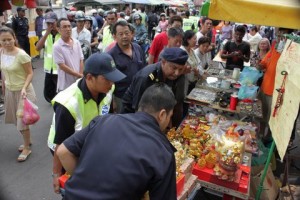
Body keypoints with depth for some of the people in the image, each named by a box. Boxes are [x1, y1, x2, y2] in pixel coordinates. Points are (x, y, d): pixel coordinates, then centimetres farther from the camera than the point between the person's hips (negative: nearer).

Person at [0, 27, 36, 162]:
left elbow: (30, 73, -16)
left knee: (22, 119, 1)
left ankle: (27, 148, 19)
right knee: (16, 119, 16)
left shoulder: (21, 55, -21)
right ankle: (27, 141, 36)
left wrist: (24, 88, -28)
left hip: (22, 90, -6)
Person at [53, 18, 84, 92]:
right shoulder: (57, 46, -12)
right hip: (65, 84, -5)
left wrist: (81, 76, -6)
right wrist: (79, 75, -14)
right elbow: (62, 66, -15)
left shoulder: (77, 42, 4)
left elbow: (81, 61, 5)